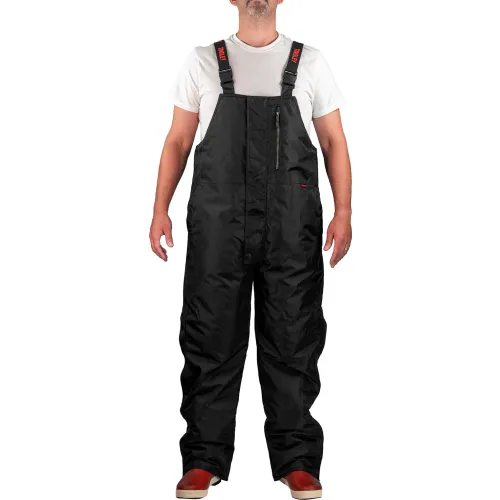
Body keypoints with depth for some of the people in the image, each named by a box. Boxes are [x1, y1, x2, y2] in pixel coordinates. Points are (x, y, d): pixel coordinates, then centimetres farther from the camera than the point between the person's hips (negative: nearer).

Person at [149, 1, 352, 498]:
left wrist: (343, 212, -3)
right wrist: (160, 209, 1)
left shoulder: (310, 64, 10)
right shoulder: (202, 62, 11)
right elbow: (178, 140, 11)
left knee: (292, 341, 4)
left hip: (292, 229, 0)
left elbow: (334, 141, 9)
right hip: (217, 227, 0)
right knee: (211, 339, 4)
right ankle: (205, 459, 16)